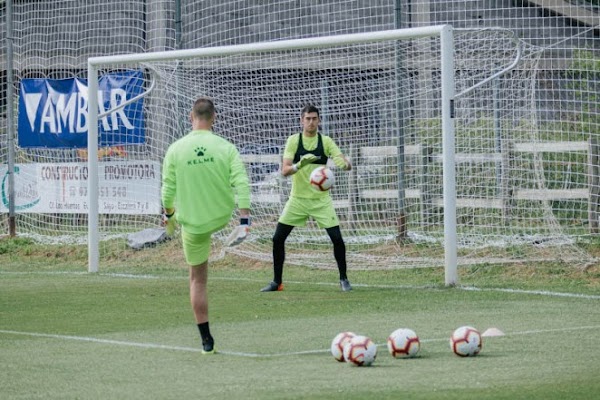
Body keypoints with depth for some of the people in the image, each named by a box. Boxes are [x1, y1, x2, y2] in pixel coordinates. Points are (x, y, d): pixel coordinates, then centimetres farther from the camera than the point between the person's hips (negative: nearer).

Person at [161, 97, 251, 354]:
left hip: (192, 223, 0)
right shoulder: (226, 148, -11)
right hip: (222, 217, 1)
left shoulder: (175, 150, -11)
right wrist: (245, 220, -13)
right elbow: (242, 184, -16)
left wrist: (168, 214, 14)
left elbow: (168, 189, -5)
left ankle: (206, 340, 13)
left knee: (197, 280, 11)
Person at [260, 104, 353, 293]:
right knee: (278, 238, -4)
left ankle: (343, 279, 9)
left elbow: (347, 165, -9)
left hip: (321, 199, 0)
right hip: (298, 198, 0)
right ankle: (277, 282, 11)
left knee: (337, 238, -10)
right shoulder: (293, 140, -4)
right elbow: (284, 171, -12)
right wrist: (299, 165, -33)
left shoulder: (326, 141, -3)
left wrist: (345, 164, -34)